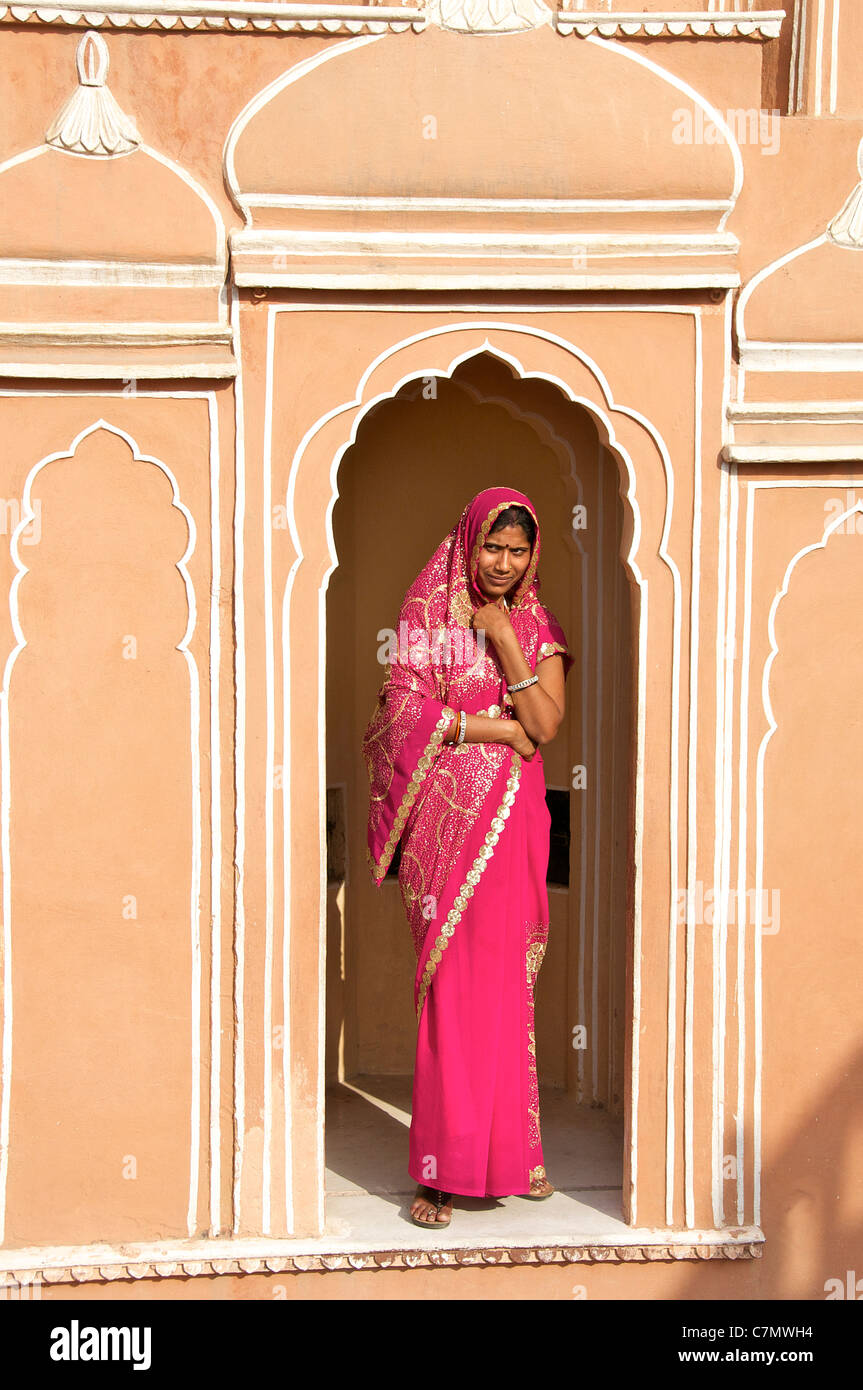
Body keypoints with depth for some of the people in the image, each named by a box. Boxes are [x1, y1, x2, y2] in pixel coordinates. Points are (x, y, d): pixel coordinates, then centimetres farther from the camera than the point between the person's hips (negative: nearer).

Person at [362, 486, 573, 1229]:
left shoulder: (539, 627, 11)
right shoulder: (427, 616, 3)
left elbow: (547, 725, -2)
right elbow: (407, 712, -9)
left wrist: (504, 640, -8)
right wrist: (504, 728, -7)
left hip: (512, 822, 3)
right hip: (447, 820, -3)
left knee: (506, 980, 6)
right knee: (452, 983, -4)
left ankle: (508, 1148, 19)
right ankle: (443, 1169, 4)